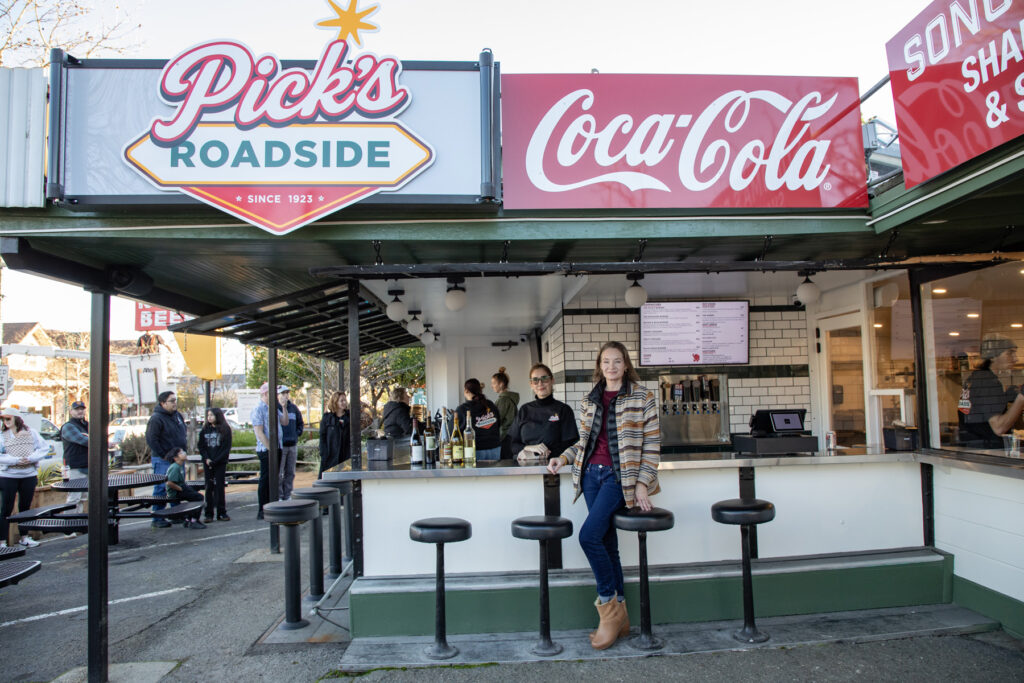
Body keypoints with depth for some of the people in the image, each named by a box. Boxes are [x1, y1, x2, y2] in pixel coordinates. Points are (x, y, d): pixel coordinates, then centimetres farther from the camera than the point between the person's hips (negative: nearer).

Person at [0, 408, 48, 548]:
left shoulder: (31, 432, 5)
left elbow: (44, 448, 2)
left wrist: (31, 458, -11)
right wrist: (15, 460, -18)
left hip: (29, 475, 2)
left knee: (25, 508, 13)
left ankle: (25, 538, 24)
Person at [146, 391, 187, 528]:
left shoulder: (177, 415, 10)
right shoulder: (156, 418, -14)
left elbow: (184, 431, 24)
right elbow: (151, 440, -19)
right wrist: (164, 455, -17)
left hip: (177, 458, 8)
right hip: (162, 460, -8)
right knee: (161, 489, -3)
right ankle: (158, 519, 5)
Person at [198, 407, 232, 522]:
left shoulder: (225, 430, -1)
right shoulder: (205, 430, 9)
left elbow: (226, 448, -5)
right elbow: (201, 447, 7)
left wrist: (215, 461, -13)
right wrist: (207, 459, -9)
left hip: (220, 463, -2)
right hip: (207, 463, 2)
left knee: (219, 486, -1)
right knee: (209, 487, 2)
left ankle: (221, 513, 4)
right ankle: (209, 514, 6)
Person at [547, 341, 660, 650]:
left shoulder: (642, 396, -2)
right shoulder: (589, 401, 12)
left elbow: (652, 443, -4)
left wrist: (642, 484, -11)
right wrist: (563, 458, 2)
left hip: (619, 476, -5)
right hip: (591, 474, 5)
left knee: (589, 535, -19)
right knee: (606, 542, 7)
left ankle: (609, 604, 0)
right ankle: (619, 616, 18)